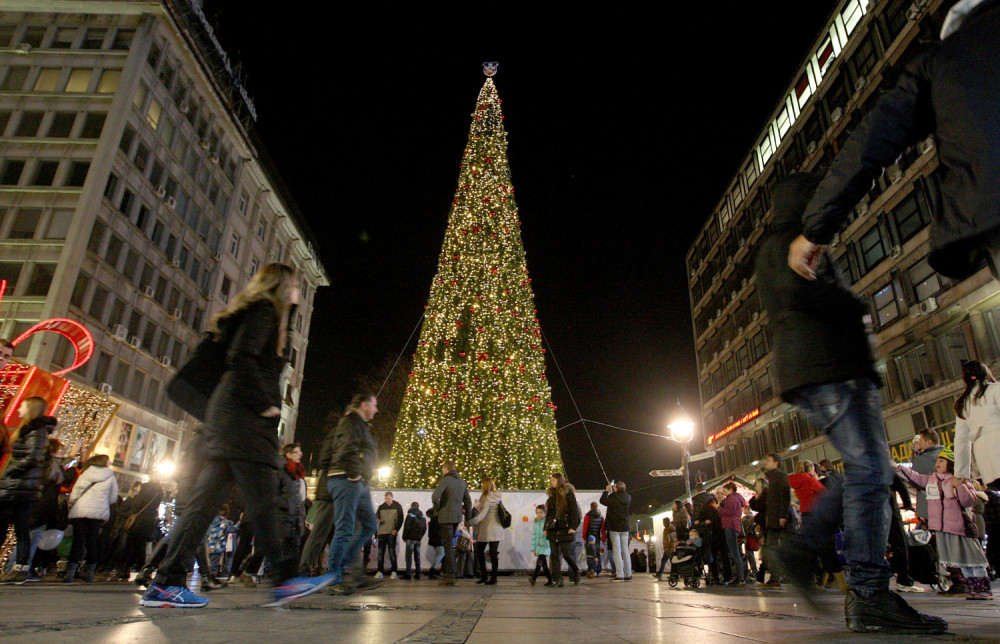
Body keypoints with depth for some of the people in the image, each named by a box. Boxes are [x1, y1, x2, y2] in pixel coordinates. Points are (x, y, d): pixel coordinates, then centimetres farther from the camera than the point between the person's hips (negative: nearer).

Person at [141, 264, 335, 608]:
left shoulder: (261, 314, 27)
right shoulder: (265, 311, -2)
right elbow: (242, 358, -17)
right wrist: (265, 405, -14)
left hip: (230, 419, 10)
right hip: (244, 419, -10)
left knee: (205, 499, 6)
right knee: (262, 499, -12)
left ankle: (165, 583, 7)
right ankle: (285, 578, -12)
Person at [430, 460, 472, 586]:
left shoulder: (444, 480, -10)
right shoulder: (462, 482, 12)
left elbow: (435, 496, -24)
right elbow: (468, 501, 15)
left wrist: (437, 509, -7)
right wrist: (467, 518, 21)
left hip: (446, 516, -7)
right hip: (457, 516, 7)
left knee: (448, 546, -4)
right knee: (449, 544, 19)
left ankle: (450, 576, -2)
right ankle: (445, 570, 25)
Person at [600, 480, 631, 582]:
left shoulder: (613, 497, -16)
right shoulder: (628, 497, 3)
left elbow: (603, 501, -5)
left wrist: (606, 491, 6)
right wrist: (613, 492, 17)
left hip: (615, 527, -6)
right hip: (625, 527, 6)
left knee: (616, 551, -4)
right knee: (625, 551, 12)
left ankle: (619, 575, -7)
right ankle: (628, 574, 14)